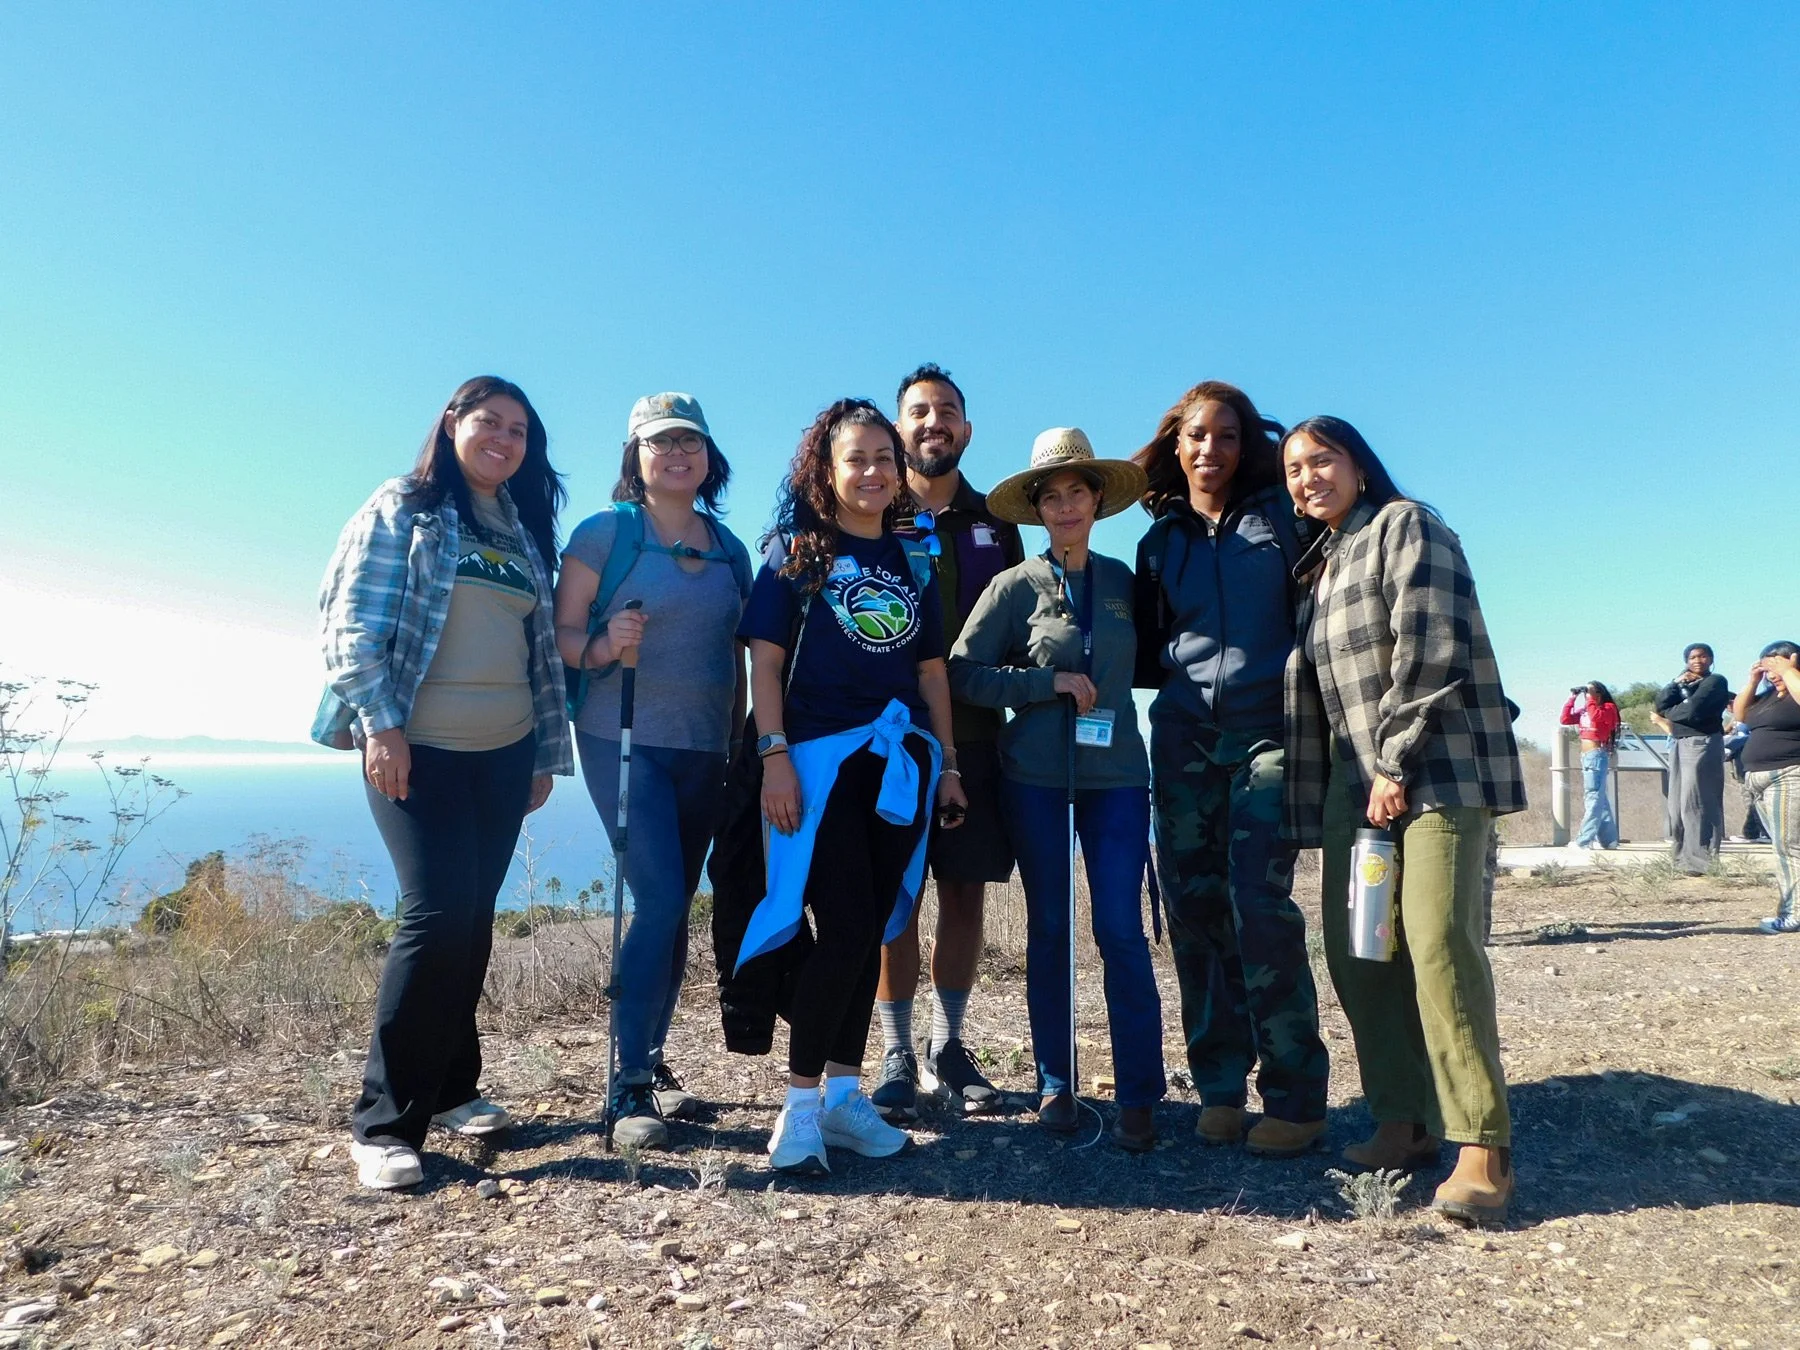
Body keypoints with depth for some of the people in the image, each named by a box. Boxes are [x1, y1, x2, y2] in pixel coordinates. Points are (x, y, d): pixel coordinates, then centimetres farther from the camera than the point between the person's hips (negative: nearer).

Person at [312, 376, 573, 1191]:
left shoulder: (527, 534, 15)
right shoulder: (402, 509, 0)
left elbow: (543, 650, 15)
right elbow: (354, 619, -8)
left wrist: (548, 751, 12)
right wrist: (378, 721, -17)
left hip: (503, 754, 6)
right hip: (415, 750, -5)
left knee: (471, 918, 8)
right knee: (436, 912, -13)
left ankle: (448, 1086, 23)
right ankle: (384, 1121, 0)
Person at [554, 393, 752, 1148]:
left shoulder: (730, 549, 12)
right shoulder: (606, 532, -3)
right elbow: (562, 634, -5)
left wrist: (743, 743, 13)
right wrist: (605, 646, -26)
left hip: (702, 750, 5)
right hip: (624, 741, -5)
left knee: (675, 908, 10)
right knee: (659, 901, -14)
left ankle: (651, 1061, 25)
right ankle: (628, 1090, -2)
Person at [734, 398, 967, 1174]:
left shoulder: (914, 563, 15)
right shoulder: (797, 550, 2)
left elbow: (931, 670, 15)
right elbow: (765, 657, -5)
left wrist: (948, 762, 11)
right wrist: (774, 755, -14)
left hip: (900, 762, 5)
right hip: (822, 758, -5)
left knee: (869, 933, 9)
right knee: (845, 931, -9)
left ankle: (843, 1092, 22)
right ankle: (799, 1104, 5)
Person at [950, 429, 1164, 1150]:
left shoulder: (1122, 580, 8)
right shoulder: (1017, 584, 1)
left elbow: (1143, 662, 21)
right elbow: (962, 672, -5)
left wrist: (1104, 680, 1)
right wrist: (1051, 682, -12)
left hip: (1116, 775, 1)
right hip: (1036, 778, -1)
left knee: (1121, 931, -4)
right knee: (1049, 929, 7)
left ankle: (1139, 1096, 6)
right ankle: (1055, 1084, 20)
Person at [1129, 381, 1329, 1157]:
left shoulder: (1279, 518, 6)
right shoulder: (1160, 539, 14)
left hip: (1267, 733, -3)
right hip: (1183, 737, 3)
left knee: (1259, 905, -11)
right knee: (1195, 911, 3)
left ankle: (1294, 1095, 3)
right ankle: (1219, 1085, 16)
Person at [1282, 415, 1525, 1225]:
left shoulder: (1406, 527, -2)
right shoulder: (1320, 565, 20)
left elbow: (1427, 653, -13)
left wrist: (1397, 766, -16)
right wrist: (1321, 794, 11)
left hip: (1435, 768, -7)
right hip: (1356, 781, 7)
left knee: (1439, 943, -17)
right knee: (1354, 950, 1)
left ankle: (1484, 1147, -8)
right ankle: (1403, 1121, 12)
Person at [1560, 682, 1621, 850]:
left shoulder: (1608, 708, -5)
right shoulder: (1584, 711, 15)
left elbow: (1596, 716, -25)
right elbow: (1565, 719, 9)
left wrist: (1590, 698, -14)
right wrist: (1572, 698, 6)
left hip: (1597, 756, -9)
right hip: (1586, 756, 9)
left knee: (1593, 797, -9)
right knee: (1599, 799, 11)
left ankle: (1584, 840, -12)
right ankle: (1608, 839, 16)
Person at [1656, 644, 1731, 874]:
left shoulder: (1716, 681, -1)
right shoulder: (1684, 684, 19)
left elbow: (1692, 710, -14)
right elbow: (1661, 705, 5)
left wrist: (1671, 713, 3)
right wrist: (1676, 683, -3)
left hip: (1702, 744, -7)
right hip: (1679, 744, 7)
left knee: (1695, 802, -10)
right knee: (1677, 803, 6)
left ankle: (1701, 861, -8)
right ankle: (1683, 857, 10)